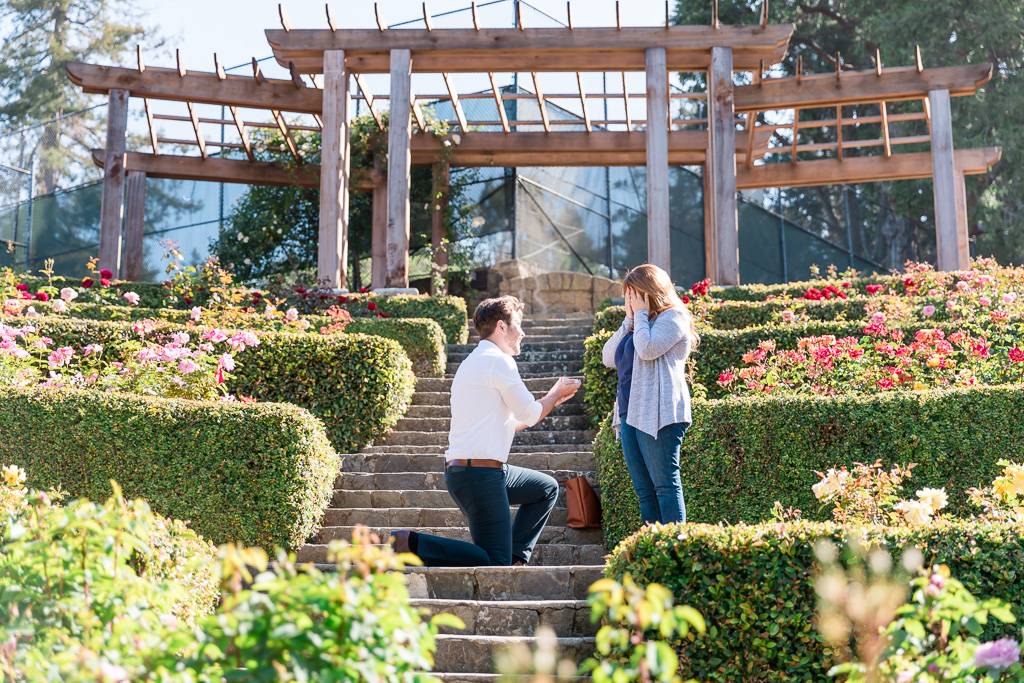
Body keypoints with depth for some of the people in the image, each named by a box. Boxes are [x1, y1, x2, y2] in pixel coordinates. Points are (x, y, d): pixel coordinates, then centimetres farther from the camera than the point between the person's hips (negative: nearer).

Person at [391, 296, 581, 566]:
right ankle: (411, 543, -12)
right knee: (495, 565, -8)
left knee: (547, 488, 24)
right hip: (481, 473, -10)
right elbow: (529, 415, -5)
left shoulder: (473, 362, 20)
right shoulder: (499, 361, -11)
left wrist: (551, 400, 27)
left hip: (461, 470, 10)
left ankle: (515, 558, 17)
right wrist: (556, 394, 14)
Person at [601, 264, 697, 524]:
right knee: (644, 490, 6)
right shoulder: (637, 325, 23)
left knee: (665, 484, -9)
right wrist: (629, 320, 10)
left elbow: (647, 349, -17)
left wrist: (641, 314, -3)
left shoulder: (672, 317, -1)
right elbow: (608, 358, 14)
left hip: (658, 414, -8)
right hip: (629, 413, 8)